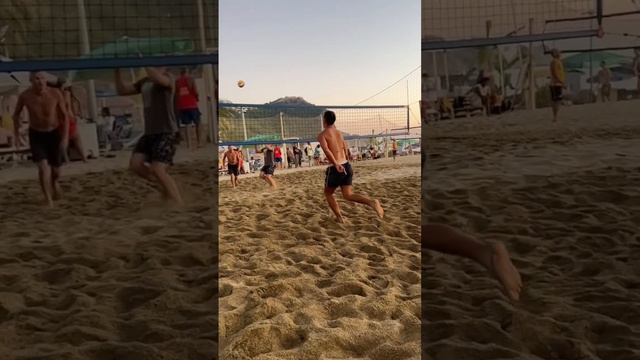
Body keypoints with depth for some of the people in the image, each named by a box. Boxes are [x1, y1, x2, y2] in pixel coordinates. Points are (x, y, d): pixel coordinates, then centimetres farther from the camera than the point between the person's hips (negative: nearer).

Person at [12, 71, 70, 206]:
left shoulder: (55, 94, -19)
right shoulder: (25, 96, -16)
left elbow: (65, 116, -8)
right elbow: (16, 114, 4)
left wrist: (65, 137, -13)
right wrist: (17, 135, 3)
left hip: (54, 133, 1)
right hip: (36, 135, 0)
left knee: (55, 168, 11)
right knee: (43, 166, -18)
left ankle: (55, 181, 49)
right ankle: (49, 200, -6)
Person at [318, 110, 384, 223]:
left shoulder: (322, 135, -3)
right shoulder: (339, 133, 16)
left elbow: (326, 150, -22)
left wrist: (336, 164, -32)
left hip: (335, 168, -5)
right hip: (346, 166, 5)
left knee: (328, 193, 18)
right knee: (348, 195, 4)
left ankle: (339, 217, 16)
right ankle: (372, 202, -19)